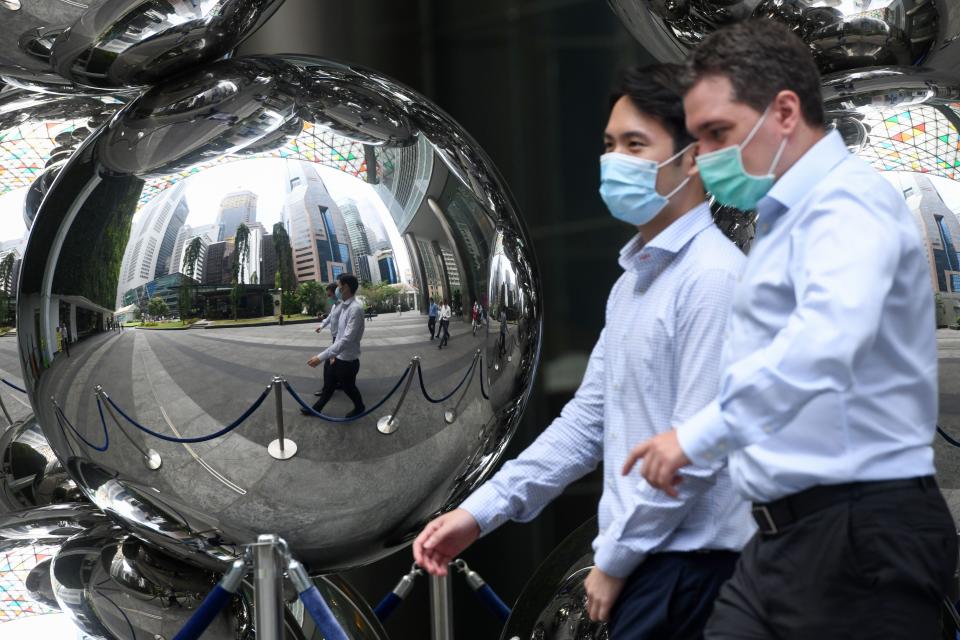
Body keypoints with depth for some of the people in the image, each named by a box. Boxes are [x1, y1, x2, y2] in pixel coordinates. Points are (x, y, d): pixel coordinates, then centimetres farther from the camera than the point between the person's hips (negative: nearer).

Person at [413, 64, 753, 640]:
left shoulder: (712, 278, -16)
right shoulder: (635, 278, 14)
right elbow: (590, 418, 16)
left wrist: (613, 559, -11)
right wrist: (482, 511, 9)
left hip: (688, 565, -9)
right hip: (641, 561, 9)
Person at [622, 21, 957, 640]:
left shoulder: (849, 201, -14)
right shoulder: (787, 219, 19)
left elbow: (827, 339, -33)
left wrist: (700, 433, -33)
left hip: (860, 537, -9)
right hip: (790, 535, 9)